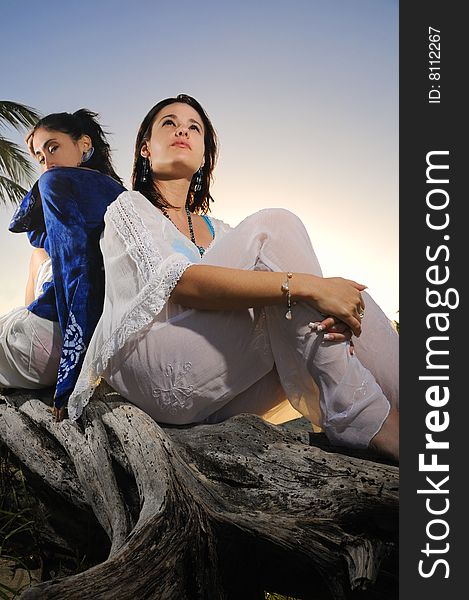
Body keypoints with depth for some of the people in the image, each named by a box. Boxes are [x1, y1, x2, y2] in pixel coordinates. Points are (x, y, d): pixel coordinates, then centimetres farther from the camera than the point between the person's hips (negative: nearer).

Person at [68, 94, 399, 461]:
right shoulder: (128, 208, 7)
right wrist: (304, 286, -25)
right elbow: (177, 283, -16)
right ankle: (360, 416, -22)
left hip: (221, 395, 6)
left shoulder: (217, 230, 25)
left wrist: (332, 312, -17)